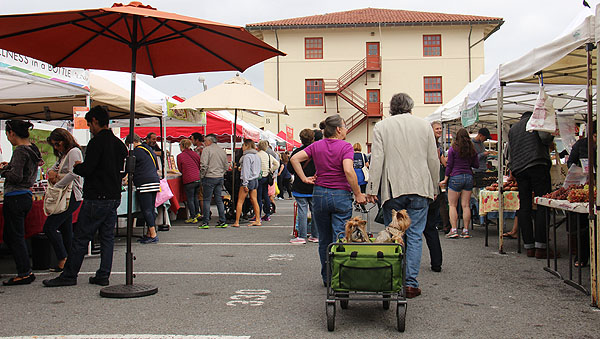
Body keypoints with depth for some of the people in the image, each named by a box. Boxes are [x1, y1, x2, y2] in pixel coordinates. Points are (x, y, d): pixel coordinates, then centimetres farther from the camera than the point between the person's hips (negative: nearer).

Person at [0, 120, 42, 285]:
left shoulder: (20, 151, -15)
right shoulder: (33, 148, 12)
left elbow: (16, 177, -20)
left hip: (15, 198, -9)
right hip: (26, 196, 9)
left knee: (15, 237, -1)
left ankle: (25, 273, 3)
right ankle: (25, 270, 18)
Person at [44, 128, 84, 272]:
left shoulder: (74, 151, -9)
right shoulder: (63, 154, 21)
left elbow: (73, 174, -20)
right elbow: (54, 168, 26)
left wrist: (56, 186, -16)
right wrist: (51, 172, 2)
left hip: (72, 196, -10)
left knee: (49, 227, -12)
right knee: (66, 230, 10)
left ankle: (63, 260, -9)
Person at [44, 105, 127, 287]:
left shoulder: (97, 142, -13)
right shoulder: (119, 144, 11)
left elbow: (87, 170, -17)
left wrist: (77, 167, 3)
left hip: (96, 199, -8)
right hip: (114, 196, 8)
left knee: (80, 238, 0)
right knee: (107, 237, 10)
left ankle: (69, 275, 6)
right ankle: (103, 276, 12)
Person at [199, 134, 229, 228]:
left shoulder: (207, 149, -8)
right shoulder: (222, 151, 13)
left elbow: (204, 165, -15)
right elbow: (226, 166, 15)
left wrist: (202, 176, -3)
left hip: (209, 178, -6)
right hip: (220, 178, 6)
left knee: (207, 200, 0)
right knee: (219, 199, 11)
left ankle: (205, 222, 0)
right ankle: (222, 221, 9)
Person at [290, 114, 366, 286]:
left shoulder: (316, 146, 6)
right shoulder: (345, 146, -8)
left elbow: (294, 158, -1)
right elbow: (348, 171, -20)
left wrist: (304, 179, 2)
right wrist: (358, 194, -13)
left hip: (319, 194, 4)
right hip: (341, 196, -4)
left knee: (324, 240, 13)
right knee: (340, 238, 0)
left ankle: (327, 278, 22)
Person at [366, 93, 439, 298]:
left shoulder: (381, 127, 2)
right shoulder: (424, 125, 8)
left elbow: (377, 159, -5)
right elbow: (433, 160, 9)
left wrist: (372, 188, -3)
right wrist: (434, 188, 18)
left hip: (393, 189, -1)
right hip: (420, 189, 1)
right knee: (415, 235, 4)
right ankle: (411, 283, 3)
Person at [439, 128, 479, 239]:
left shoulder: (453, 149, -2)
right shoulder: (472, 149, 7)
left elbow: (449, 165, -3)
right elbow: (476, 165, 11)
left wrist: (445, 179, 4)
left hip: (456, 177, -4)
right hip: (469, 176, 4)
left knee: (452, 205, 2)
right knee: (466, 205, 5)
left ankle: (454, 230, -5)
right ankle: (466, 230, 5)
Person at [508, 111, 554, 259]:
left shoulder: (512, 129, 26)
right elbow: (545, 136, -9)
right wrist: (551, 138, 11)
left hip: (518, 169, 6)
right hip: (538, 165, -6)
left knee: (524, 207, 4)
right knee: (543, 205, -8)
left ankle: (529, 246, 3)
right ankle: (541, 246, -15)